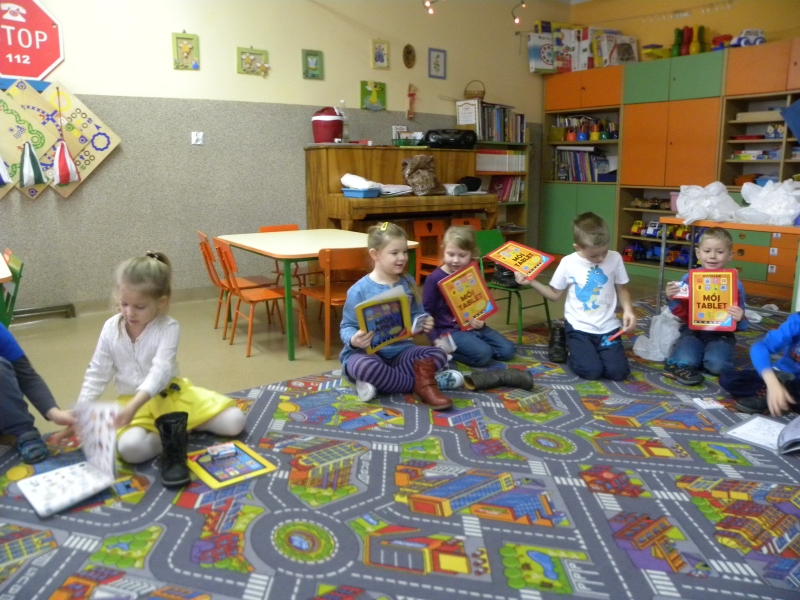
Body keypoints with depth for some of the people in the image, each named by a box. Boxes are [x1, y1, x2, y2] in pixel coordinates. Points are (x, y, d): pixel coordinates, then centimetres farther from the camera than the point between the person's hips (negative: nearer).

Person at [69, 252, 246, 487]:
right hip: (132, 402, 0)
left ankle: (175, 426, 4)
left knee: (235, 421, -12)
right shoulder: (111, 329, -5)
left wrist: (135, 405, -42)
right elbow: (97, 374, 4)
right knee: (130, 447, -34)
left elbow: (161, 371, -28)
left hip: (171, 395, 0)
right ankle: (172, 435, -8)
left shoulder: (168, 328, -16)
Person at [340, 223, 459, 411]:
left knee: (438, 354, -14)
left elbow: (416, 316, 11)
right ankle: (420, 384, -17)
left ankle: (378, 382, -21)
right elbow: (347, 326, -9)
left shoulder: (408, 283, 4)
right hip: (367, 352, -5)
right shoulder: (360, 290, -13)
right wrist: (354, 340, -32)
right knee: (366, 367, -39)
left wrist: (424, 323, -13)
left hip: (400, 350, 6)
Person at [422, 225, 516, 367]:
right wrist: (436, 340, -17)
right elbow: (426, 311, -9)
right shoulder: (435, 279, -12)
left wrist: (481, 321, -6)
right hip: (449, 330, -7)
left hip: (474, 327, 7)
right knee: (483, 355, -26)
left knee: (508, 350, 0)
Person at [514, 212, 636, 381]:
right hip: (579, 327, -2)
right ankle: (573, 353, 16)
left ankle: (597, 352, 21)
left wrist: (628, 309, -9)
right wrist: (531, 282, -9)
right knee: (591, 371, -19)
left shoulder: (615, 259, -4)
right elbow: (554, 294, 3)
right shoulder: (568, 263, -7)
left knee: (618, 372, -12)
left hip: (608, 328, 2)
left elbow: (621, 289, 9)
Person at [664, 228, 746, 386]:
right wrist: (672, 299, -19)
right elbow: (681, 313, 0)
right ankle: (677, 363, 4)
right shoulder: (688, 279, -3)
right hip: (693, 330, -1)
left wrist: (740, 319, -24)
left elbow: (739, 323, 0)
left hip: (721, 334, 1)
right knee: (685, 360, -27)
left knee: (717, 364, -25)